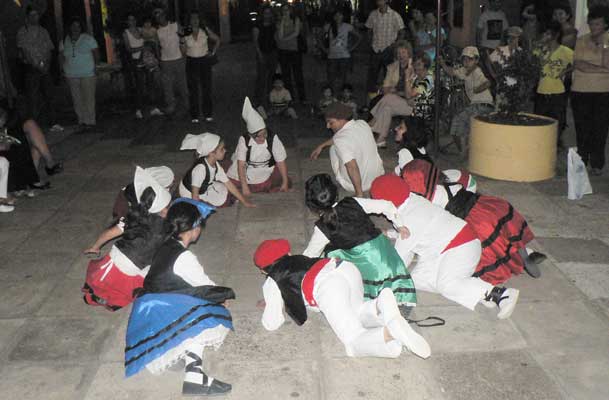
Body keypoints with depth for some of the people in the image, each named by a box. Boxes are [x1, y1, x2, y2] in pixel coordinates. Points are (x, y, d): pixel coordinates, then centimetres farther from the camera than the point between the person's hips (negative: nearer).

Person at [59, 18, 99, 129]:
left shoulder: (88, 39, 1)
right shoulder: (64, 41, 11)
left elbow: (96, 53, 1)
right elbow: (61, 56, 15)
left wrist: (95, 66, -6)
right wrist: (63, 68, 3)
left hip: (87, 74, -4)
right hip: (71, 75, 4)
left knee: (88, 98, -7)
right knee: (77, 99, 5)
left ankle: (90, 121, -2)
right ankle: (82, 120, 13)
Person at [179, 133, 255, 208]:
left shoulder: (215, 165, -11)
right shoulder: (200, 168, -37)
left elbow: (228, 184, -5)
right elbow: (195, 194, -32)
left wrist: (244, 202, -4)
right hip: (189, 195, -8)